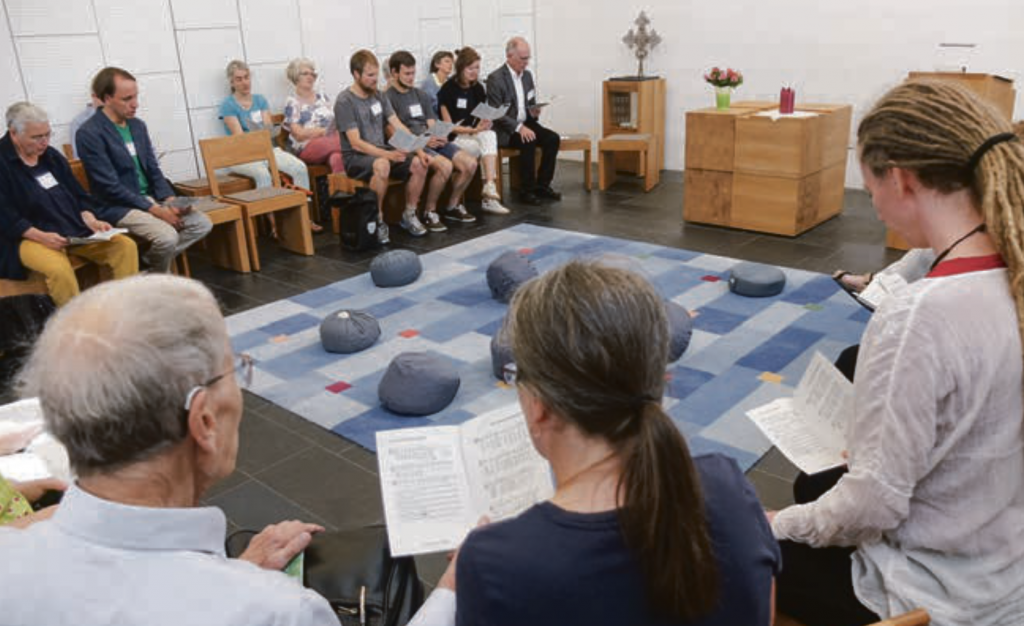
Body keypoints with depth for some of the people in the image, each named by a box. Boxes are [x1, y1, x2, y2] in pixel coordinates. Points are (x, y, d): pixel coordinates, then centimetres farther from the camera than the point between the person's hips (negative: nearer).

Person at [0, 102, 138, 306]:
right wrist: (41, 236, -25)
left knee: (126, 246, -15)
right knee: (59, 270, -38)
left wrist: (90, 221, -4)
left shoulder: (51, 155, 14)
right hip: (29, 236, -6)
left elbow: (78, 195, 16)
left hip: (75, 229, 6)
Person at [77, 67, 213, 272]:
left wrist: (170, 200, -6)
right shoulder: (89, 134, -14)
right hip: (118, 206, -8)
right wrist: (155, 210, -20)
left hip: (150, 198, 8)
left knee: (202, 223, -8)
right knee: (167, 236, -30)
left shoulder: (138, 126, 9)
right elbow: (111, 187, -17)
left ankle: (150, 261, 0)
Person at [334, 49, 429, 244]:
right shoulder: (344, 101, -9)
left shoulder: (379, 96, 11)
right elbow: (356, 143, -17)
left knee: (419, 163, -19)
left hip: (382, 151, 6)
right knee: (382, 165, -39)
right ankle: (377, 220, -23)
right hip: (356, 157, -6)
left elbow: (398, 126, 5)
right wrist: (387, 154, -29)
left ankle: (410, 213, -1)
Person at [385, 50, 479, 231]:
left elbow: (432, 125, 16)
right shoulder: (388, 98, -3)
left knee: (470, 164, -11)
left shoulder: (420, 95, 21)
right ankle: (429, 212, -13)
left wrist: (439, 137, -9)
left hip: (431, 142, 7)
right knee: (445, 165, -32)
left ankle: (453, 206, 9)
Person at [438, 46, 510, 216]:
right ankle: (490, 196, -20)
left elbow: (484, 117, 13)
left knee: (490, 136, -29)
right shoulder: (448, 89, -8)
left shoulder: (478, 88, 9)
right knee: (487, 145, -28)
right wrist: (474, 129, -19)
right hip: (453, 138, -5)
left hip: (475, 134, 5)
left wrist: (485, 124, -12)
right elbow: (449, 126, -10)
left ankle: (490, 188, -37)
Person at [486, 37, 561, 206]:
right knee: (528, 142, -33)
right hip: (505, 129, -7)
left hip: (525, 123, 7)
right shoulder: (495, 78, -10)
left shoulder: (527, 75, 13)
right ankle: (527, 191, -20)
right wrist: (519, 127, -26)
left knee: (553, 138, -16)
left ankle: (542, 186, -8)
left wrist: (533, 111, -3)